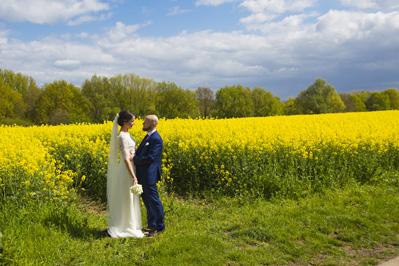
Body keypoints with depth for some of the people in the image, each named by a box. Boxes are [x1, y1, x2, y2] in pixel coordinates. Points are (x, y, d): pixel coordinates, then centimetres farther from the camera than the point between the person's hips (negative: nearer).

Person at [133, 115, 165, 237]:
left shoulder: (156, 139, -17)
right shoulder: (148, 136, 15)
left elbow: (150, 158, -23)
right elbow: (141, 153, 15)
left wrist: (134, 159, -17)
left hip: (149, 176, -10)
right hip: (143, 176, 10)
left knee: (154, 201, 0)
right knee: (147, 200, 16)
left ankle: (160, 227, 13)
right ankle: (151, 225, 27)